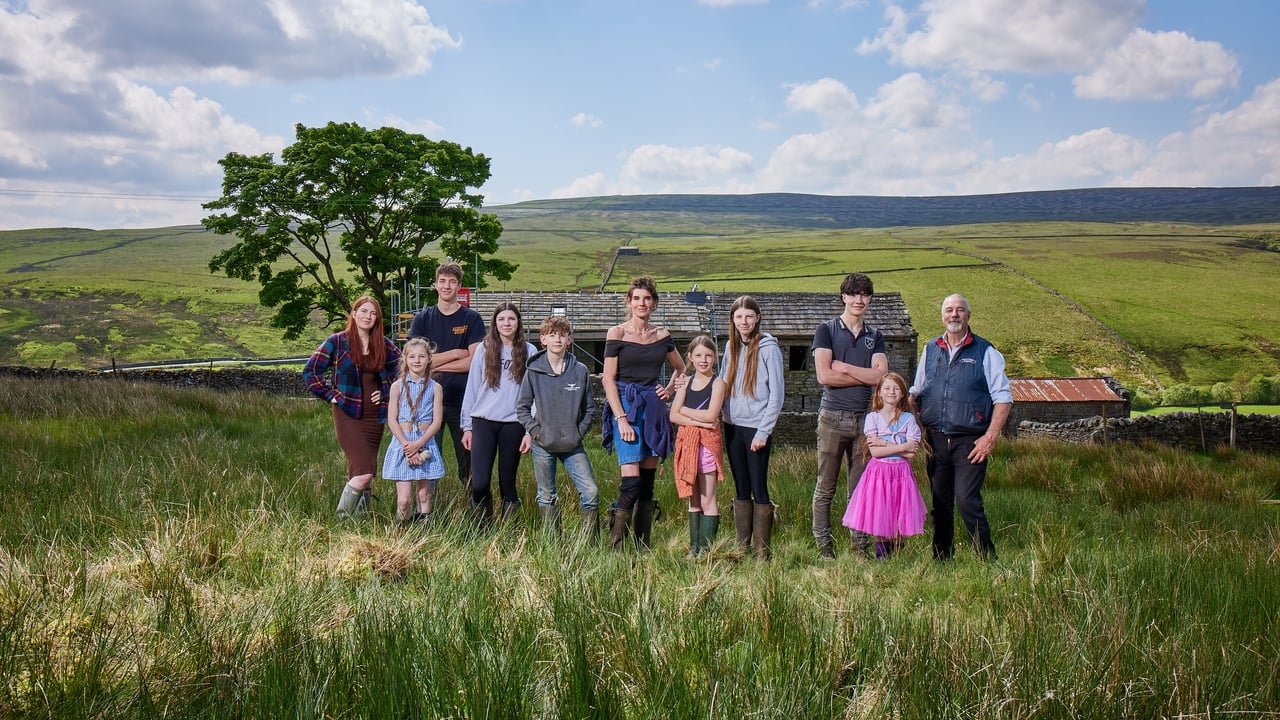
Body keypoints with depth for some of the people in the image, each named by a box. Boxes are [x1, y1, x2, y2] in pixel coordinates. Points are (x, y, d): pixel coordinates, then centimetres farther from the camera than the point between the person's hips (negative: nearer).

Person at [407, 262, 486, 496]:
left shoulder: (472, 319, 2)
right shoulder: (423, 318, 7)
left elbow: (473, 362, -8)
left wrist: (436, 363, -8)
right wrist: (454, 354, -7)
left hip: (462, 400, -2)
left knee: (468, 457, 3)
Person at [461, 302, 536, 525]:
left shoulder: (529, 352, 4)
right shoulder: (484, 349, 7)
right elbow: (471, 389, 9)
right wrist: (467, 427, 6)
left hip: (513, 424, 0)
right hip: (483, 423, 1)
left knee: (508, 484, 7)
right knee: (479, 484, -8)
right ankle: (482, 526, 15)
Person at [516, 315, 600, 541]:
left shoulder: (580, 371, 0)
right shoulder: (533, 371, -3)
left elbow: (589, 409, 7)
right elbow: (522, 407, 3)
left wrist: (579, 433, -3)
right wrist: (535, 431, -7)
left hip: (573, 446, 1)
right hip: (543, 445, 0)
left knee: (590, 491, -8)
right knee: (547, 496, 9)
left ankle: (590, 543, 4)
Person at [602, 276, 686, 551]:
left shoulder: (662, 335, 10)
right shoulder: (617, 333, -3)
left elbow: (681, 368, 27)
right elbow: (608, 379, -7)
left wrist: (670, 389, 9)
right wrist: (621, 418, -14)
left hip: (654, 409, 5)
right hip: (626, 407, -5)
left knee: (648, 483, 7)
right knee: (631, 483, -14)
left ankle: (643, 548, 13)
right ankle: (614, 549, -7)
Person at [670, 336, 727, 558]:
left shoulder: (717, 383, -3)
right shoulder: (686, 383, 10)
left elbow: (711, 415, -16)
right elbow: (673, 416, 1)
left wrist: (685, 410, -4)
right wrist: (696, 420, -13)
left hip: (708, 442, -5)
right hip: (687, 442, 5)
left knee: (707, 500, -1)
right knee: (693, 500, 11)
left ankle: (706, 548, 3)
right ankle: (694, 547, 17)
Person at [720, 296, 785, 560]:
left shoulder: (768, 348, -7)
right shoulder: (731, 347, 10)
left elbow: (776, 394, -9)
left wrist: (763, 432, -13)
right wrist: (721, 422, 5)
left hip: (756, 428, -5)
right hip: (732, 427, 5)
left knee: (759, 489, -3)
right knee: (741, 489, 11)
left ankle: (761, 551, 3)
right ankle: (741, 546, 17)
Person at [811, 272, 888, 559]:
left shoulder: (874, 336, 14)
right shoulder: (826, 330, 2)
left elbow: (881, 376, -2)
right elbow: (824, 376, -11)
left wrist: (844, 367, -8)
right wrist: (865, 376, -5)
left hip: (864, 418, 3)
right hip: (832, 417, -3)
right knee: (825, 488, 1)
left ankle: (861, 545, 13)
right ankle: (823, 545, 8)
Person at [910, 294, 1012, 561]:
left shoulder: (985, 352, 1)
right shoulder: (930, 350, 12)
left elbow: (1003, 397, -2)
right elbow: (916, 393, 19)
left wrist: (990, 437, -11)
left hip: (970, 441, -4)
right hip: (935, 439, 4)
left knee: (967, 501, -13)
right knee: (940, 503, 9)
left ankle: (988, 561, -3)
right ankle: (940, 559, 19)